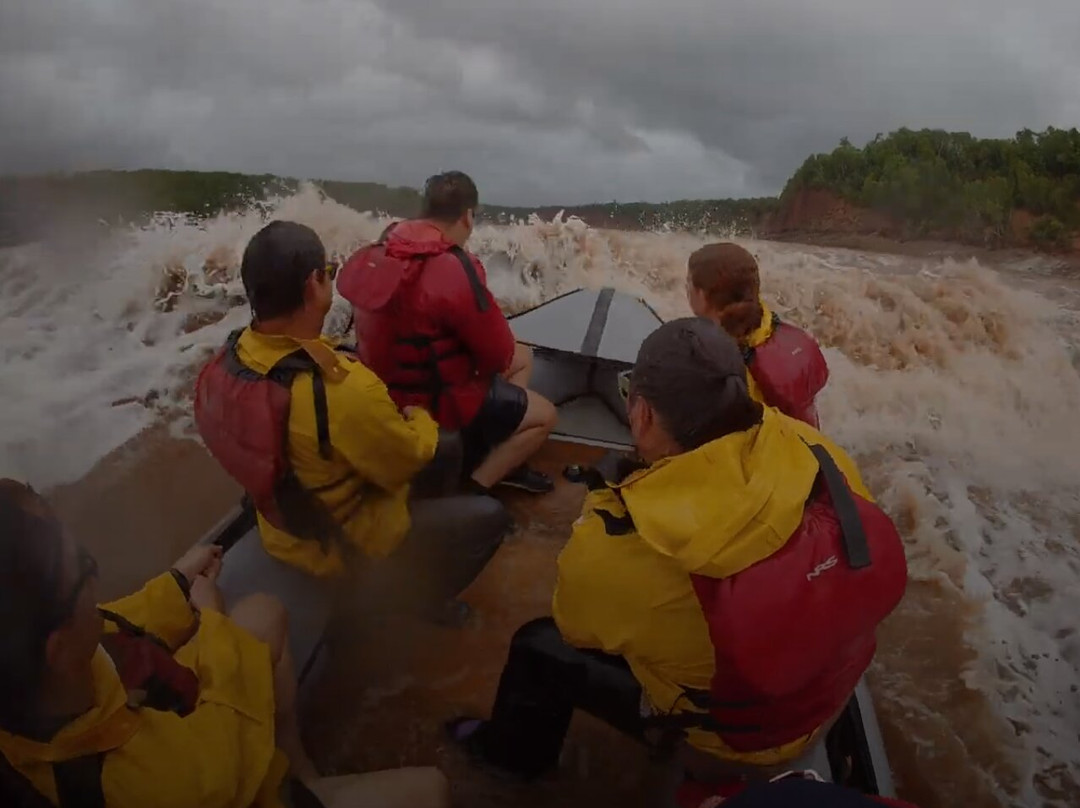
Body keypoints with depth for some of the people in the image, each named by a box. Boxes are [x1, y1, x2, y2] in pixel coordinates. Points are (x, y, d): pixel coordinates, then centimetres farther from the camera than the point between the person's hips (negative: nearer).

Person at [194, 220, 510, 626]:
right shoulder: (344, 391, -40)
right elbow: (411, 461, -21)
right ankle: (429, 592, 23)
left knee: (446, 447, 19)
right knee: (490, 516, 4)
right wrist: (421, 421, -1)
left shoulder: (231, 356, -14)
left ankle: (413, 564, 34)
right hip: (345, 544, -7)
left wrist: (390, 418, 6)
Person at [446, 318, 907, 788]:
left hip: (732, 742, -4)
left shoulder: (617, 542, -33)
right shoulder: (815, 451, -23)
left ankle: (515, 752, 42)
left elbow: (574, 623, -10)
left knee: (539, 645, 12)